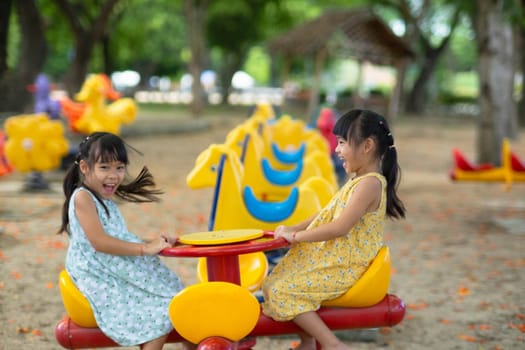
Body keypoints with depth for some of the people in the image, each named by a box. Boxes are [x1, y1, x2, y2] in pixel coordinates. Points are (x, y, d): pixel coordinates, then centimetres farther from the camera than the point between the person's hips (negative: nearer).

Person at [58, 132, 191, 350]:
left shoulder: (105, 200, 16)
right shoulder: (82, 198, -13)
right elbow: (99, 242, -23)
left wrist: (154, 244, 3)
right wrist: (144, 248, -22)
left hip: (120, 274, 9)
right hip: (103, 281, -9)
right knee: (159, 318, -15)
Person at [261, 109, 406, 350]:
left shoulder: (369, 183, -19)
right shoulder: (357, 180, 12)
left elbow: (340, 227, -27)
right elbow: (328, 214, 18)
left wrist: (297, 236, -20)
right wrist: (293, 229, 7)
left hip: (344, 267, -10)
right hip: (331, 257, 10)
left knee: (282, 290, -17)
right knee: (275, 282, 14)